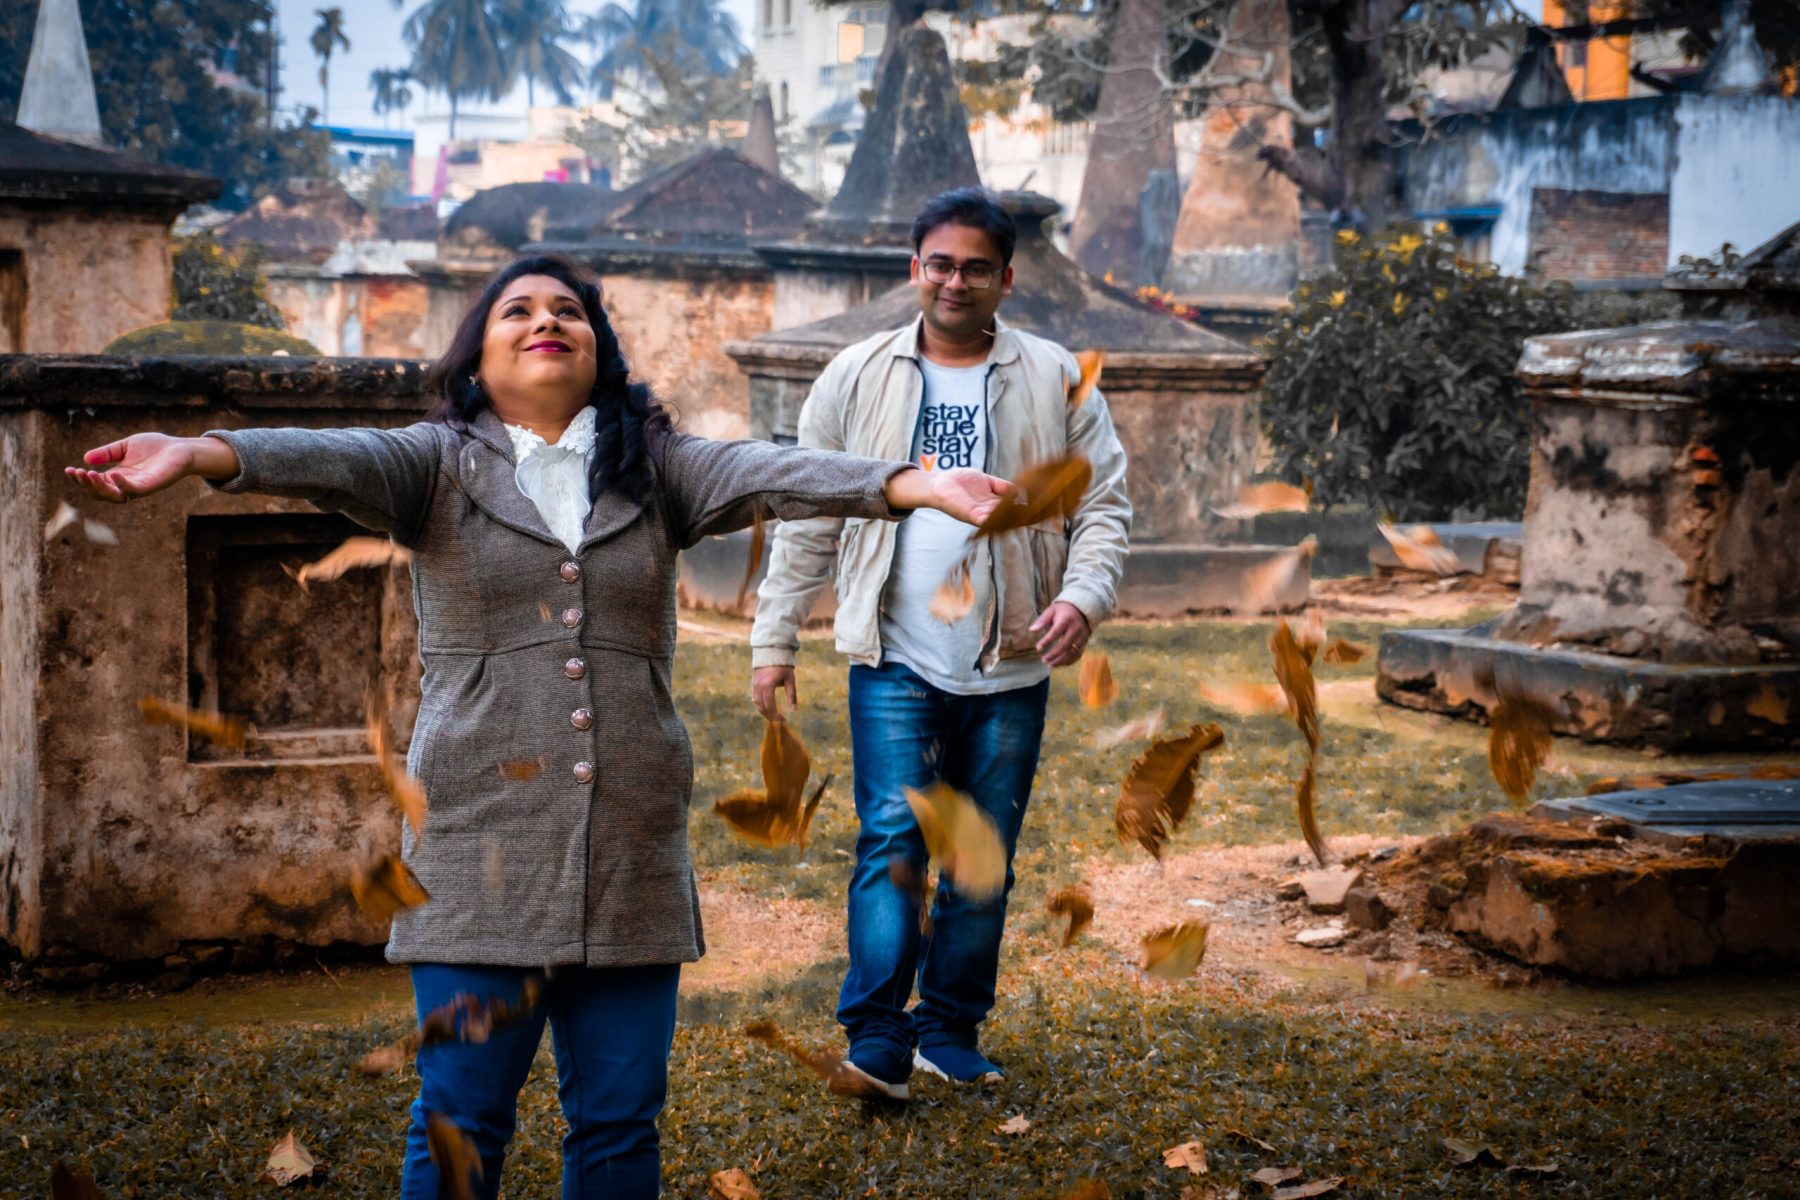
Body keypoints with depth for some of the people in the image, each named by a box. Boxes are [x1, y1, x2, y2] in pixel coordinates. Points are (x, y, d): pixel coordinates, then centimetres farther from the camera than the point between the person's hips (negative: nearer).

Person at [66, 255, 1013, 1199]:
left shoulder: (653, 471, 9)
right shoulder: (440, 465, 4)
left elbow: (768, 474, -8)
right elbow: (332, 460, -15)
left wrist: (911, 485, -27)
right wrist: (199, 454, -36)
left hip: (632, 859, 2)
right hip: (481, 853, -2)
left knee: (621, 1123, 8)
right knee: (461, 1119, 2)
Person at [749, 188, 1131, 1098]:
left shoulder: (1056, 381, 5)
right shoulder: (857, 379, 6)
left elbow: (1104, 505, 6)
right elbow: (807, 520, 9)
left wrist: (1083, 595, -13)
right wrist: (775, 641, 5)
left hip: (1009, 668, 1)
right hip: (894, 662, -1)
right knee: (892, 837, -12)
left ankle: (951, 1033, 19)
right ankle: (876, 1034, -10)